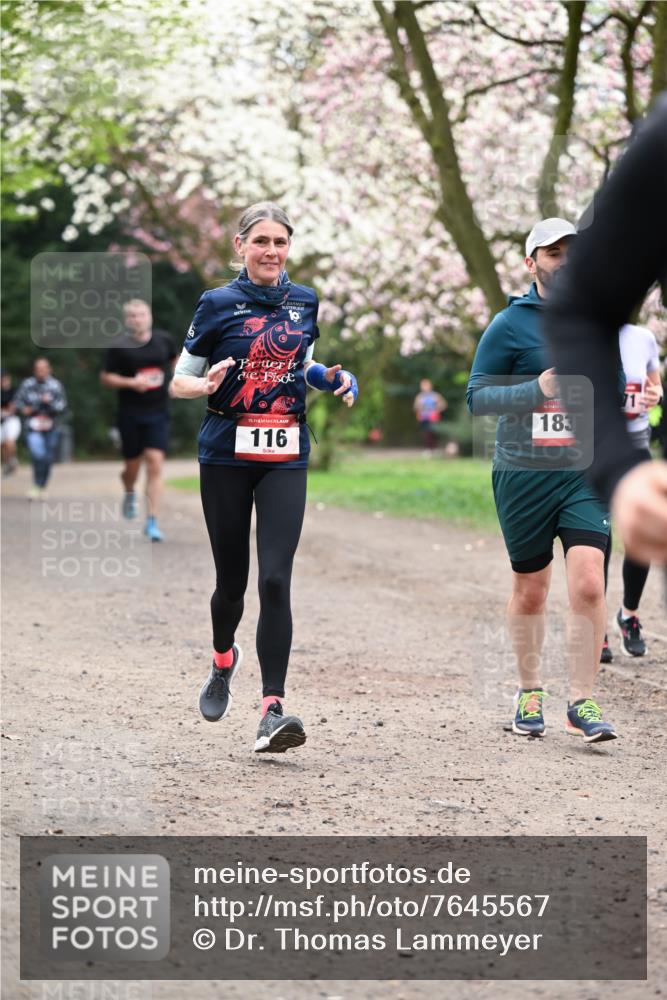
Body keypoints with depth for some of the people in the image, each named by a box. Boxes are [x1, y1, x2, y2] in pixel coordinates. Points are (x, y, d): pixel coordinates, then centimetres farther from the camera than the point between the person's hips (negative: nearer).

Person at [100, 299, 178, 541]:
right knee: (133, 465, 8)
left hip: (158, 413, 1)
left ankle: (152, 522, -9)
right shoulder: (120, 347, -6)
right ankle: (129, 494, 46)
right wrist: (131, 382, -16)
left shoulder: (163, 340, 3)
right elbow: (105, 377, -2)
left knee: (155, 464, -10)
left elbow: (175, 359, 23)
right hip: (130, 414, -1)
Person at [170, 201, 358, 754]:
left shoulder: (305, 303, 8)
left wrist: (334, 379, 2)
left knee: (276, 580, -12)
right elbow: (180, 381, 1)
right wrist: (208, 384, -21)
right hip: (227, 454, -1)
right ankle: (223, 661, 42)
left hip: (286, 457, 1)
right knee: (232, 578, 8)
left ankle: (273, 710, -15)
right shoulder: (219, 304, -3)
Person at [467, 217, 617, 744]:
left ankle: (582, 702, -4)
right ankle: (530, 693, 27)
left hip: (585, 473, 2)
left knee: (589, 586, -13)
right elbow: (477, 395, -5)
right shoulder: (510, 324, -3)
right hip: (523, 476, -2)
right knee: (530, 592, 9)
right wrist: (537, 390, -19)